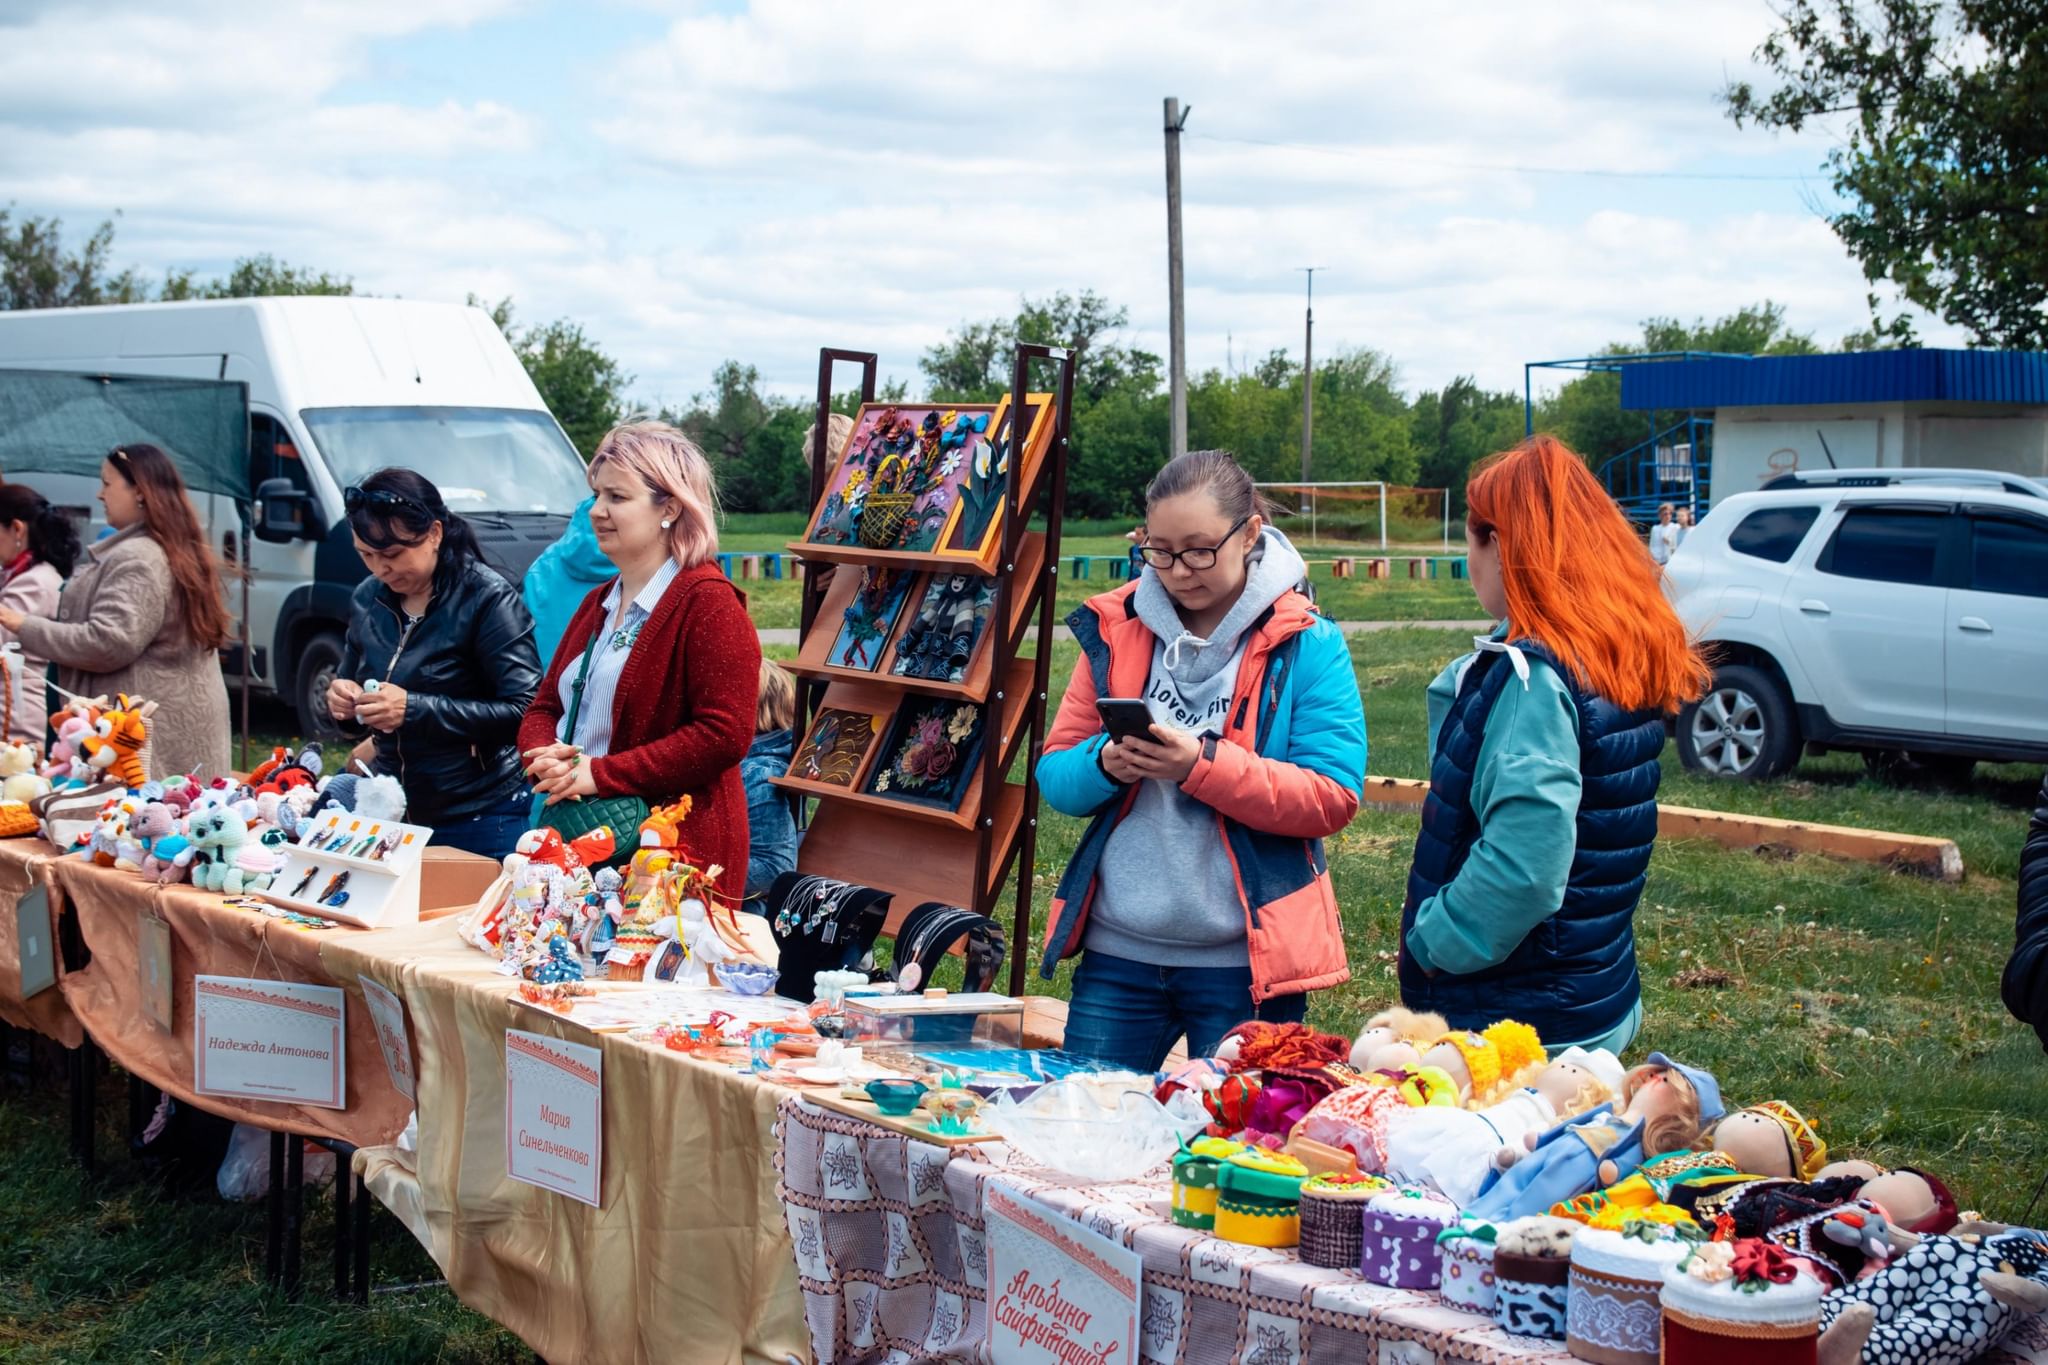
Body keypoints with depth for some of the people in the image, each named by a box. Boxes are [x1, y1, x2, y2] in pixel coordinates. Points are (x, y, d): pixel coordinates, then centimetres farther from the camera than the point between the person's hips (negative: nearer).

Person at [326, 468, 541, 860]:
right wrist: (341, 698, -5)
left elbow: (526, 710, -20)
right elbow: (349, 679, 20)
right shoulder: (367, 599, 7)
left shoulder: (488, 599, -13)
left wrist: (414, 709, -24)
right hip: (389, 812, 6)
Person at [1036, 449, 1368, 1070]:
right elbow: (1054, 774, 7)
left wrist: (1204, 764, -22)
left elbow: (1333, 798, -12)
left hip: (1245, 967, -3)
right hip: (1117, 951, 3)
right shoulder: (1115, 628, 6)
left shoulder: (1307, 645, -4)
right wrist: (1104, 764, -16)